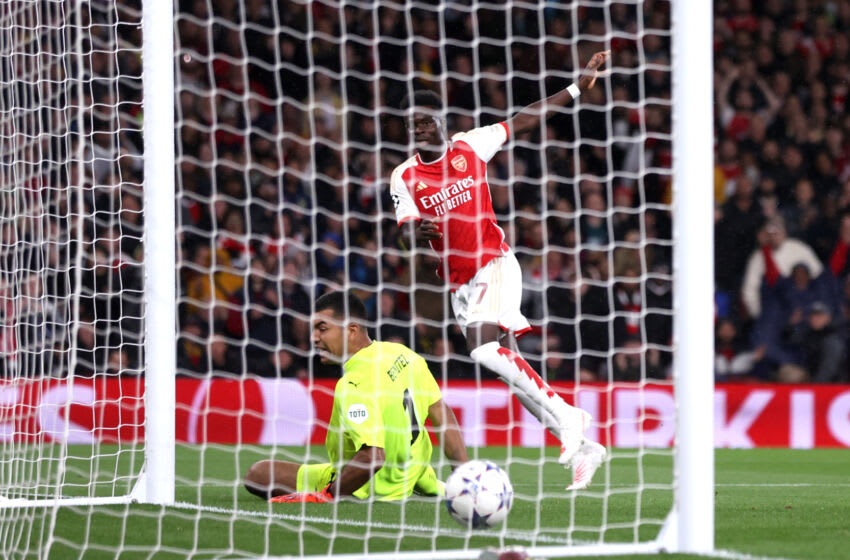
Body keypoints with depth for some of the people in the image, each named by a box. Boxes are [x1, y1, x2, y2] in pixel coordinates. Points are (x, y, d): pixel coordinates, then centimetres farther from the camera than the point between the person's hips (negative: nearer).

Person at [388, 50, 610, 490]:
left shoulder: (469, 146, 1)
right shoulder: (404, 178, 4)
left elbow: (523, 121, 9)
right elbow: (410, 229, -4)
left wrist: (579, 86, 10)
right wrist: (419, 233, -29)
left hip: (494, 265, -4)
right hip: (459, 284, 4)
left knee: (485, 348, -28)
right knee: (512, 374, 0)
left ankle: (565, 415, -21)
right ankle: (581, 448, 8)